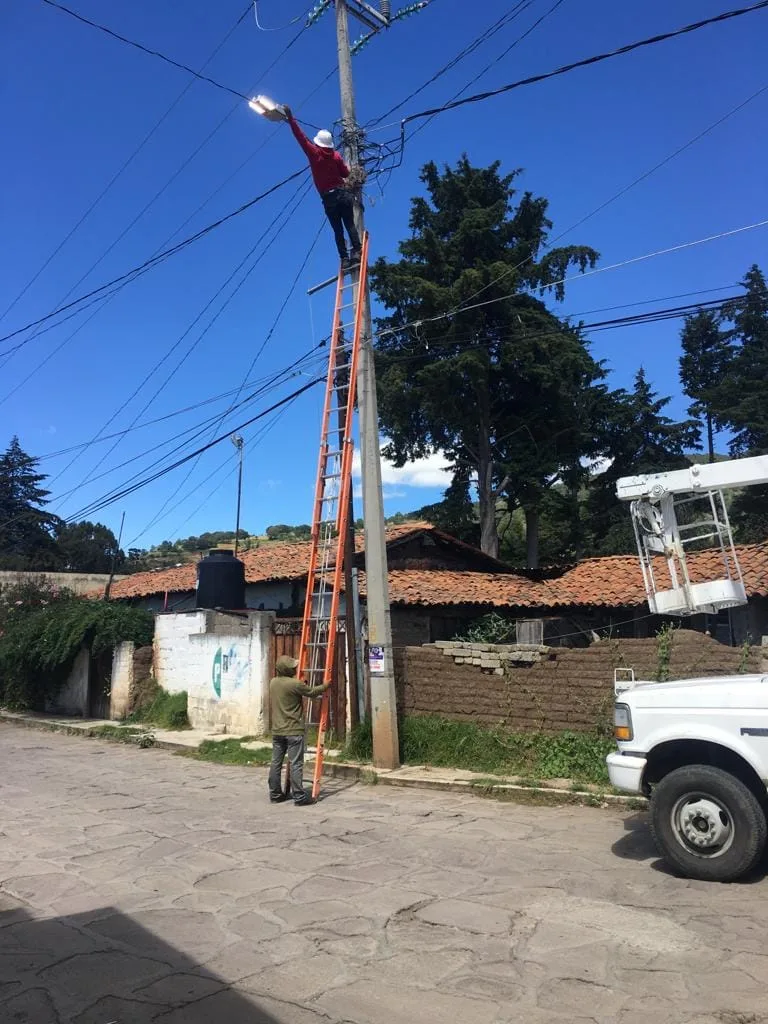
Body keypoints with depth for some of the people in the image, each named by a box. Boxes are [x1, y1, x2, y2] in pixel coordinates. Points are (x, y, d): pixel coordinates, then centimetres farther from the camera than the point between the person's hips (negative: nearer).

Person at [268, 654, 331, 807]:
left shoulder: (273, 682, 6)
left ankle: (275, 794, 17)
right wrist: (326, 686, 15)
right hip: (293, 731, -7)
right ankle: (299, 796, -2)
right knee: (296, 764, -4)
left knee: (276, 763, 10)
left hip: (277, 731, 7)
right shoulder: (295, 684, -15)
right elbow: (312, 692, -2)